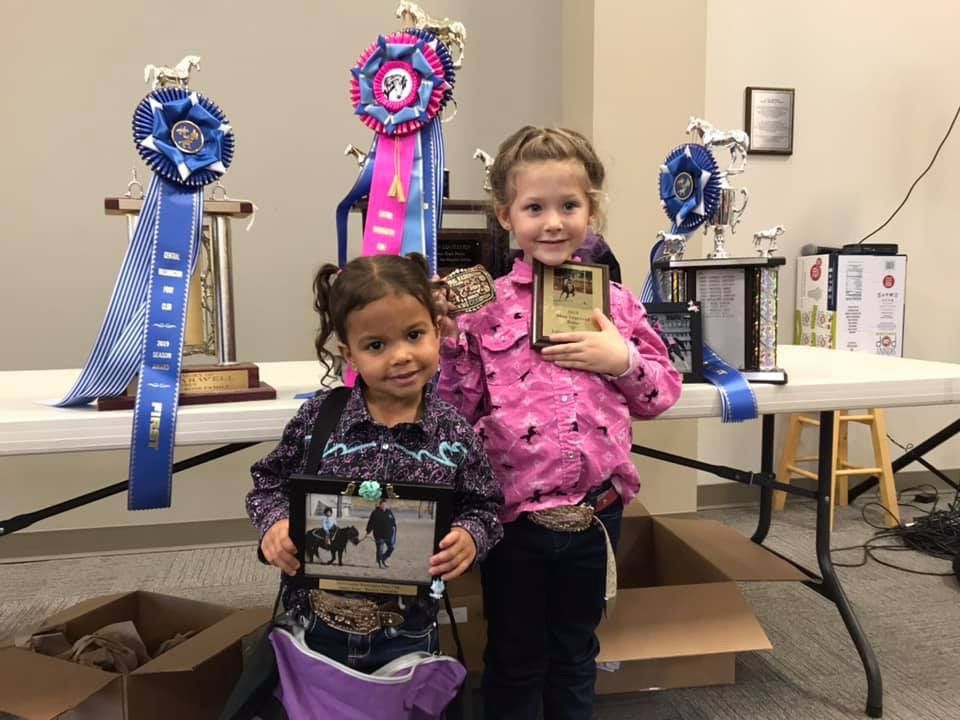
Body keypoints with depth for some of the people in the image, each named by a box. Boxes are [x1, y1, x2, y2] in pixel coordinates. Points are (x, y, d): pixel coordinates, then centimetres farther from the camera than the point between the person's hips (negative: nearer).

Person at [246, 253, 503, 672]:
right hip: (314, 623, 1)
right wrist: (274, 524, -17)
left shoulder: (455, 436, -13)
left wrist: (470, 537, -22)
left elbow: (483, 507, -2)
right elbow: (271, 482, 2)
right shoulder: (317, 418, -12)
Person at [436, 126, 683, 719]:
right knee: (515, 659, 18)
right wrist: (446, 337, -18)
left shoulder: (617, 303, 0)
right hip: (515, 514, -2)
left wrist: (622, 360, -13)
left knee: (575, 653, 24)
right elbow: (460, 406, -5)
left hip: (596, 512, 2)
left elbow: (664, 392, 5)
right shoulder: (486, 306, -6)